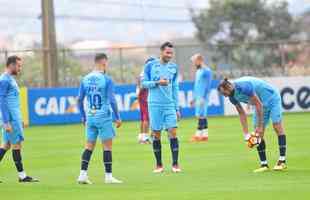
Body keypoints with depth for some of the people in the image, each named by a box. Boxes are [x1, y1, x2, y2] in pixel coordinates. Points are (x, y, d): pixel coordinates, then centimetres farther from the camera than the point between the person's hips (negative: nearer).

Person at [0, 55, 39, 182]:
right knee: (17, 144, -4)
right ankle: (22, 175, 0)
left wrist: (19, 120, 24)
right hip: (10, 119, -10)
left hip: (14, 117, 10)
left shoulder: (10, 79, 17)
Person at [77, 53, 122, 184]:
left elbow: (80, 99, 8)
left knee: (89, 146, 11)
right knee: (107, 146, 2)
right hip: (104, 118, -5)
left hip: (90, 118, 5)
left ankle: (83, 175, 4)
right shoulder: (106, 79, -10)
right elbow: (112, 100, -13)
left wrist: (83, 117, 19)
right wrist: (117, 118, -5)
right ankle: (108, 176, 3)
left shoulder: (85, 79, 5)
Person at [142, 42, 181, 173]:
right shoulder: (150, 66, 0)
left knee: (173, 132, -8)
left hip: (169, 105, 2)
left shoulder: (174, 67, 9)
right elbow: (144, 83, 0)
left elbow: (175, 88, 13)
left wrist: (177, 108, 11)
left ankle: (175, 164, -4)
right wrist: (157, 82, -16)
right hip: (155, 105, -2)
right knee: (156, 135, 1)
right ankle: (159, 165, 11)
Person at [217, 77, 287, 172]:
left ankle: (282, 161, -6)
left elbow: (259, 104, -30)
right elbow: (241, 113, 0)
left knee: (277, 127, -10)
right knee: (258, 134, -1)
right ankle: (264, 164, 1)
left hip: (272, 99, -8)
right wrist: (246, 134, -5)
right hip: (261, 104, 8)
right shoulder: (232, 96, -10)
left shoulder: (244, 86, -35)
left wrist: (260, 126, -25)